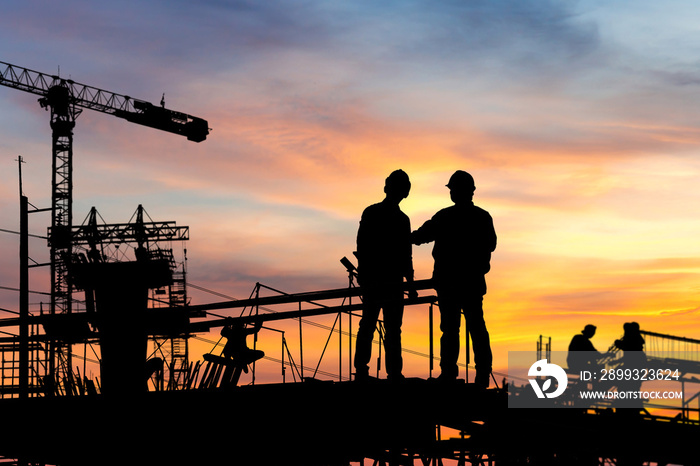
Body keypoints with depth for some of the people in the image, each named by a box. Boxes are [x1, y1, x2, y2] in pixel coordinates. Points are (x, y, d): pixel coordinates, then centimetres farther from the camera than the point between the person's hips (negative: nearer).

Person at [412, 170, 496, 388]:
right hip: (474, 281, 3)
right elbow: (491, 245, 12)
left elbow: (421, 236, -2)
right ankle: (483, 373, 3)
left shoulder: (445, 217, -9)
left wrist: (412, 236, 17)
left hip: (449, 281, -3)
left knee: (450, 327, -1)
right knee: (477, 326, 7)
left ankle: (449, 371, -5)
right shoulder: (483, 217, 1)